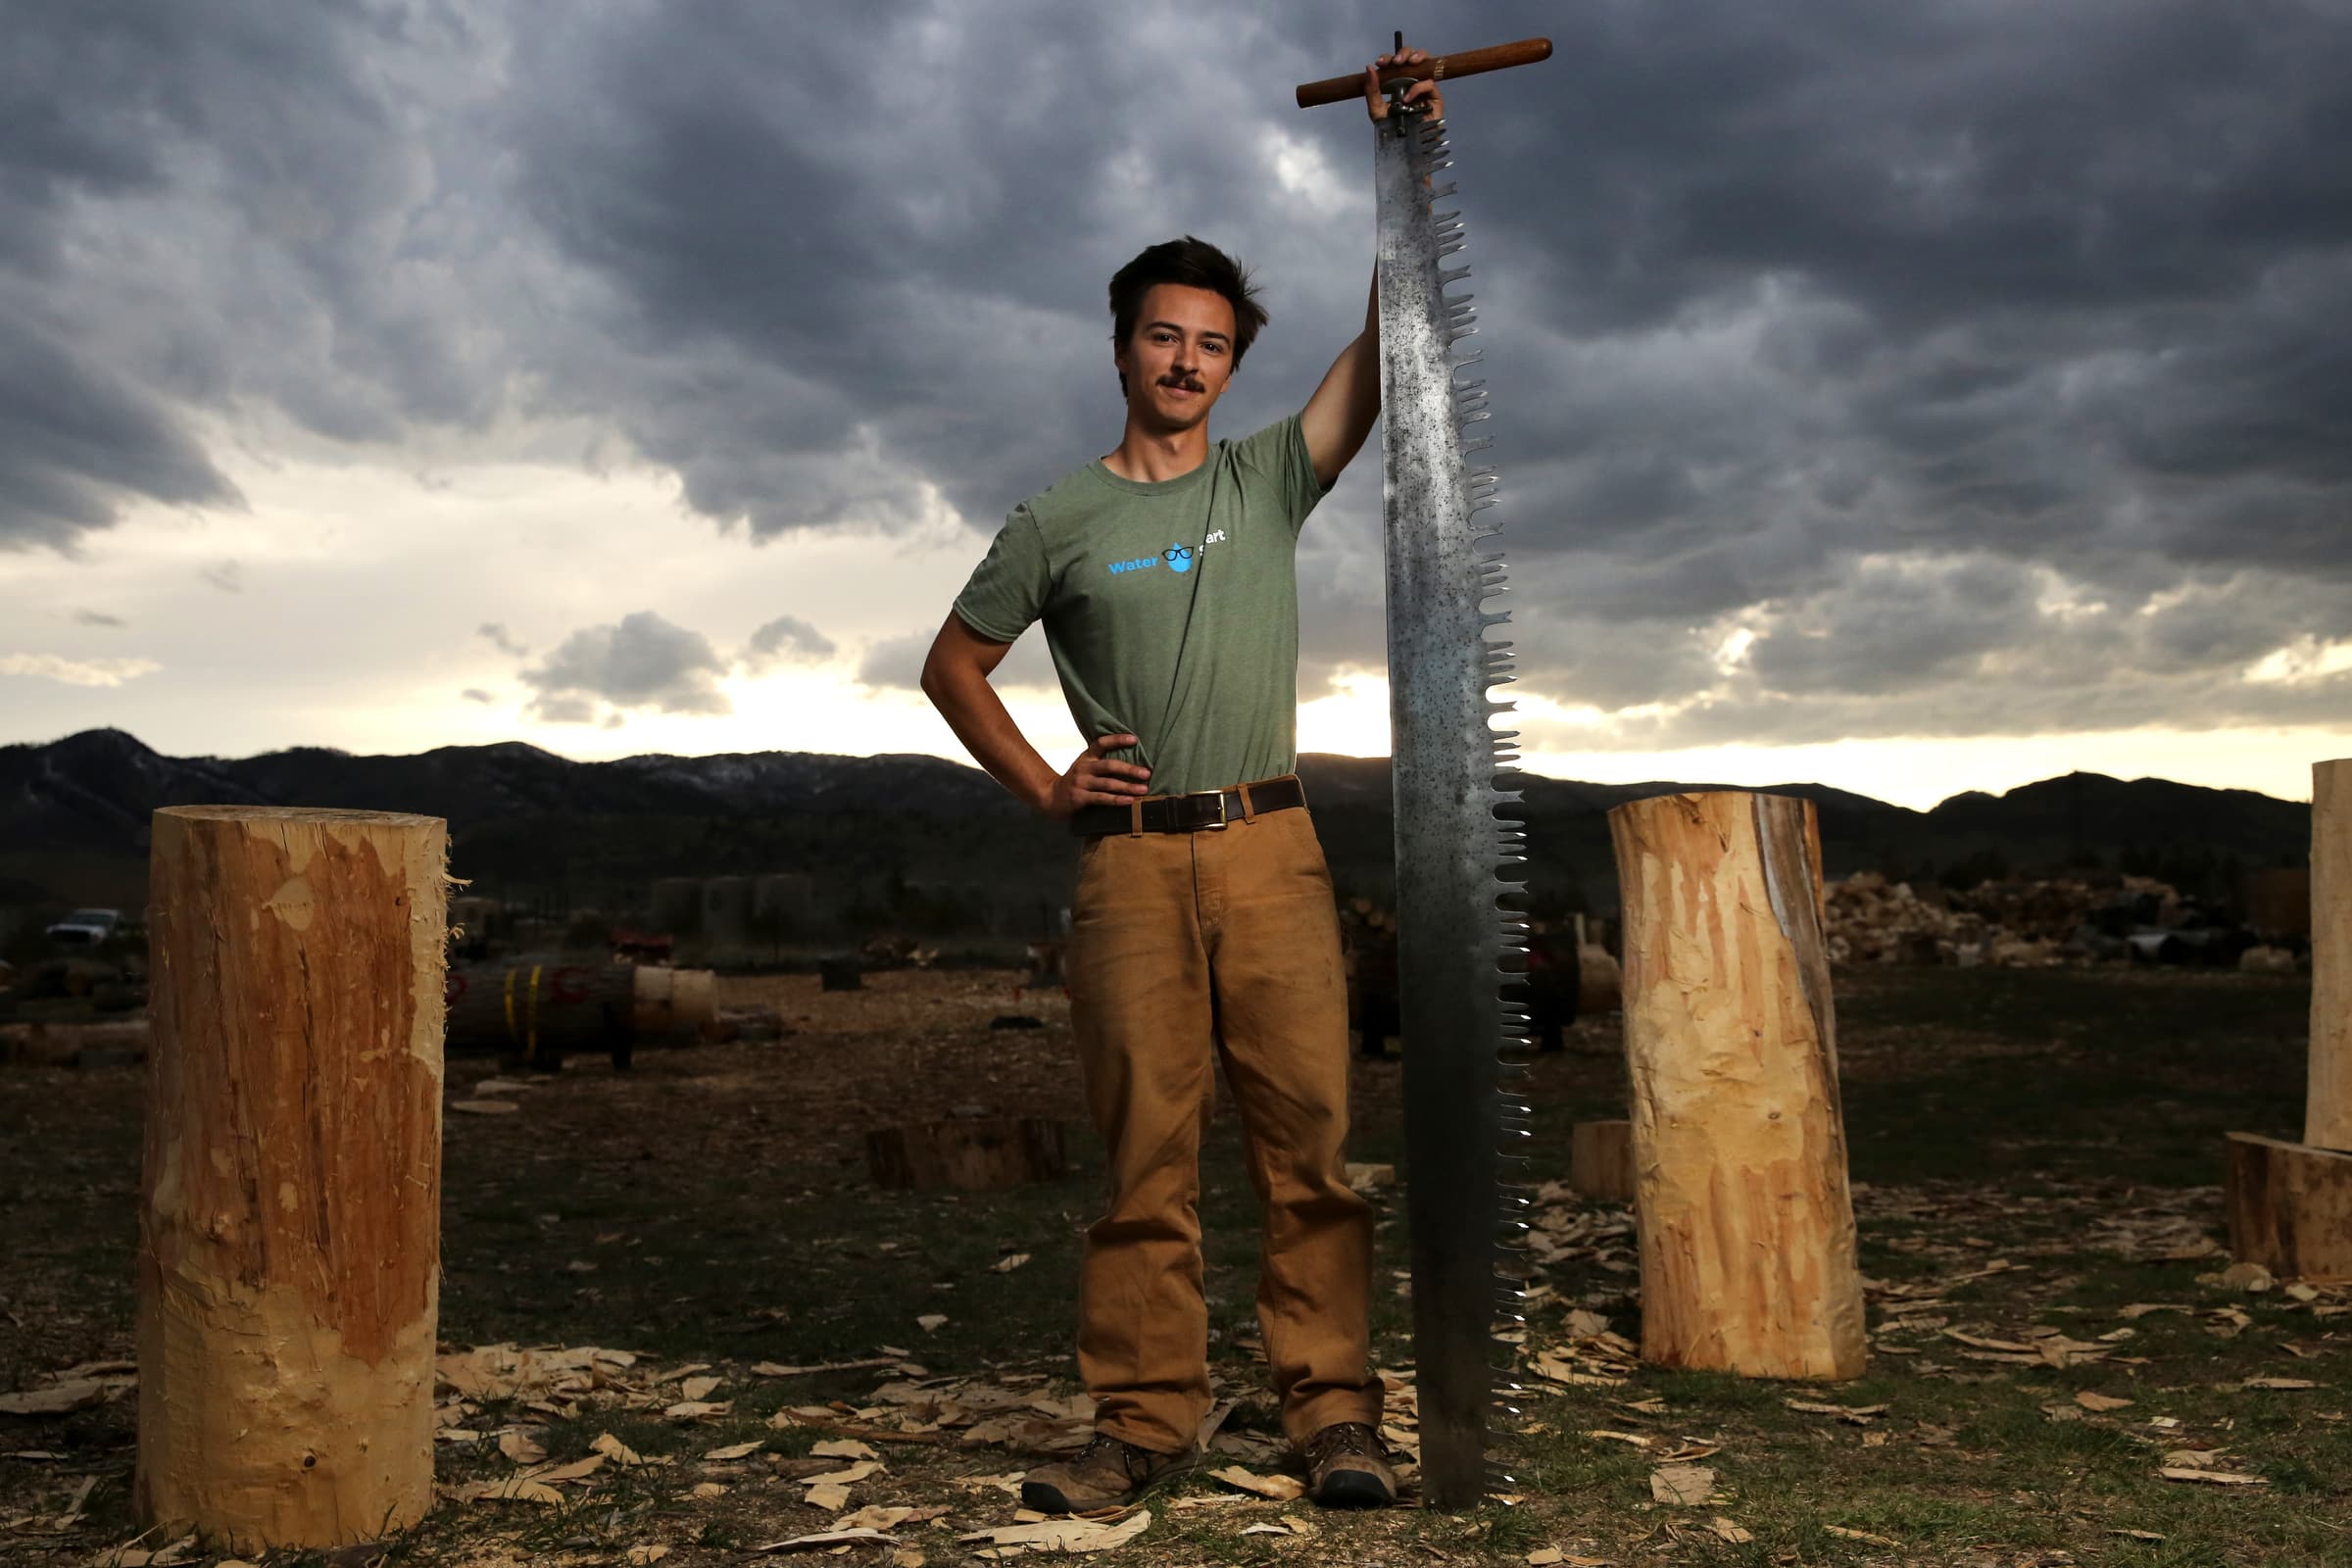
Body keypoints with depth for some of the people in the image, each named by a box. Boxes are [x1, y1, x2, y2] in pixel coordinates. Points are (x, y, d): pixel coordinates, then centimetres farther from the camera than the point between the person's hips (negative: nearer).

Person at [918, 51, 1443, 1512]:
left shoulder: (1270, 479, 12)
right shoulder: (1059, 520, 10)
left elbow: (1388, 346, 5)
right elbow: (954, 663, 17)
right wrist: (1045, 786, 6)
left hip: (1271, 849, 1)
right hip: (1130, 859, -1)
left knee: (1310, 1133, -3)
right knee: (1146, 1152, 2)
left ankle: (1334, 1407, 4)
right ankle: (1149, 1420, 10)